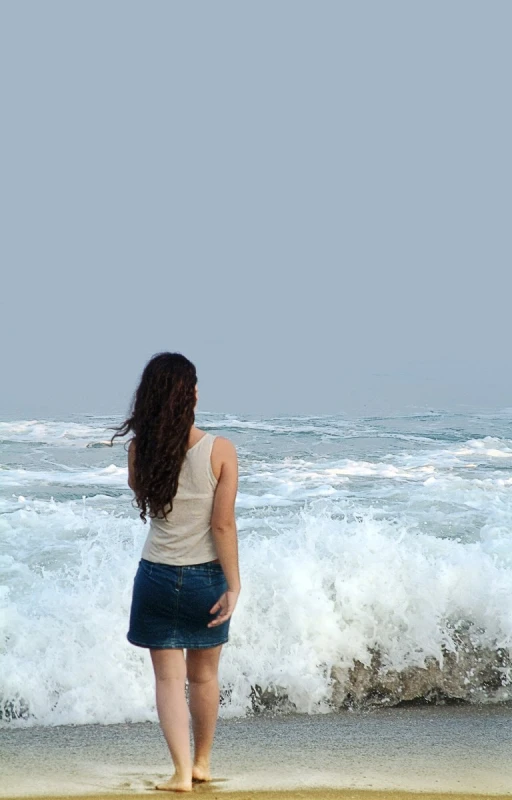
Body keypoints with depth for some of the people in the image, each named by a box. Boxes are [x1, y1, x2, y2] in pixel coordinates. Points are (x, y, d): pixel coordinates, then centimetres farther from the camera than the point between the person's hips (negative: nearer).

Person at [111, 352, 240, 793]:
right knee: (204, 675, 17)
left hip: (157, 575, 0)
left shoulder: (141, 450, -8)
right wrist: (234, 585, -8)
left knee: (169, 677, 6)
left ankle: (182, 772, -4)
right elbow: (223, 525, -14)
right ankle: (202, 763, 31)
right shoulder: (220, 450, -14)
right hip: (206, 578, 0)